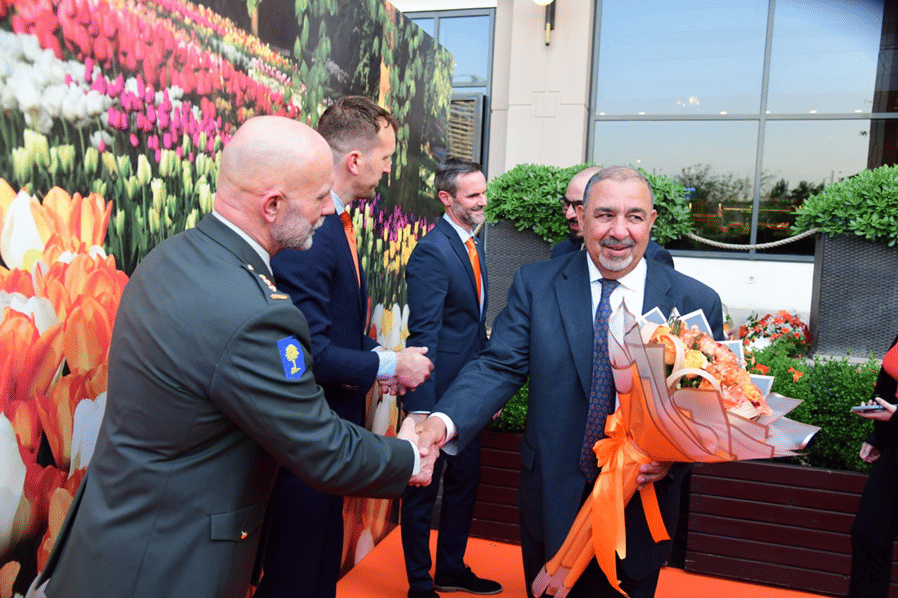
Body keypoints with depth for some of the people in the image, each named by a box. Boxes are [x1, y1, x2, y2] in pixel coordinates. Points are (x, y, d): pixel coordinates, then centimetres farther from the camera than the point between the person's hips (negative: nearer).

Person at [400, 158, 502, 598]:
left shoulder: (473, 246, 11)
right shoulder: (432, 251, -18)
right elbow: (424, 334, -23)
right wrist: (420, 407, -26)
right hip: (437, 393, -9)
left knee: (465, 479, 20)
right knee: (423, 487, 7)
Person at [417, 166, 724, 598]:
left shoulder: (697, 303, -5)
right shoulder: (534, 284, -6)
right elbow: (500, 366, -11)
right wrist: (445, 420, -29)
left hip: (640, 507, 0)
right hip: (554, 500, 0)